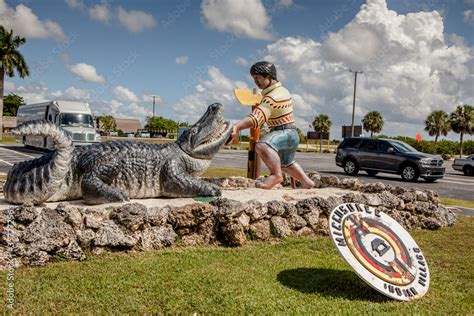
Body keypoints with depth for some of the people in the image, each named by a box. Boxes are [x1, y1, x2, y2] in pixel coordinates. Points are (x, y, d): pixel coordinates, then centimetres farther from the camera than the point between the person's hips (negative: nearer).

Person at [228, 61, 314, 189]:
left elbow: (256, 117, -37)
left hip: (285, 133, -11)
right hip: (291, 134, 11)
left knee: (262, 145, -39)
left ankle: (276, 174, -32)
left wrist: (236, 127, -48)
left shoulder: (272, 97, -22)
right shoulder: (282, 90, 11)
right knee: (285, 163, 32)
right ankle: (306, 182, 46)